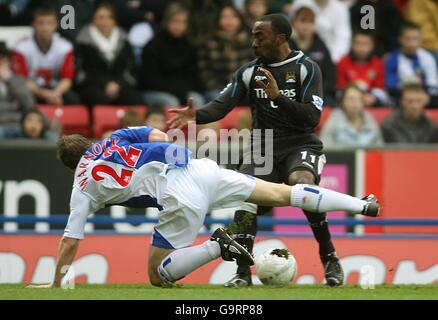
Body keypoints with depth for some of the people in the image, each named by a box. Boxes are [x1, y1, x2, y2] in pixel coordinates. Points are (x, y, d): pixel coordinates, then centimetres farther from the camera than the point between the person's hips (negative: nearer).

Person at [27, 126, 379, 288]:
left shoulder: (84, 185, 14)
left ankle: (215, 248, -13)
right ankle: (360, 205, 1)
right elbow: (160, 136, 17)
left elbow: (70, 241, 12)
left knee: (159, 277, 9)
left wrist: (56, 283, 20)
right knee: (280, 193, 10)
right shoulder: (115, 137, 24)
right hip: (199, 166, 5)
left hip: (180, 197, -5)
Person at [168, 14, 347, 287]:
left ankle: (330, 258, -18)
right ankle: (243, 273, -10)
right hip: (262, 149, 4)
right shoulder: (249, 72, 8)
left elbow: (312, 117, -12)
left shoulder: (307, 68, -3)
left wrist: (278, 96, -23)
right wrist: (196, 115, -24)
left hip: (301, 146, -4)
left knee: (302, 184, -34)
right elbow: (223, 105, -3)